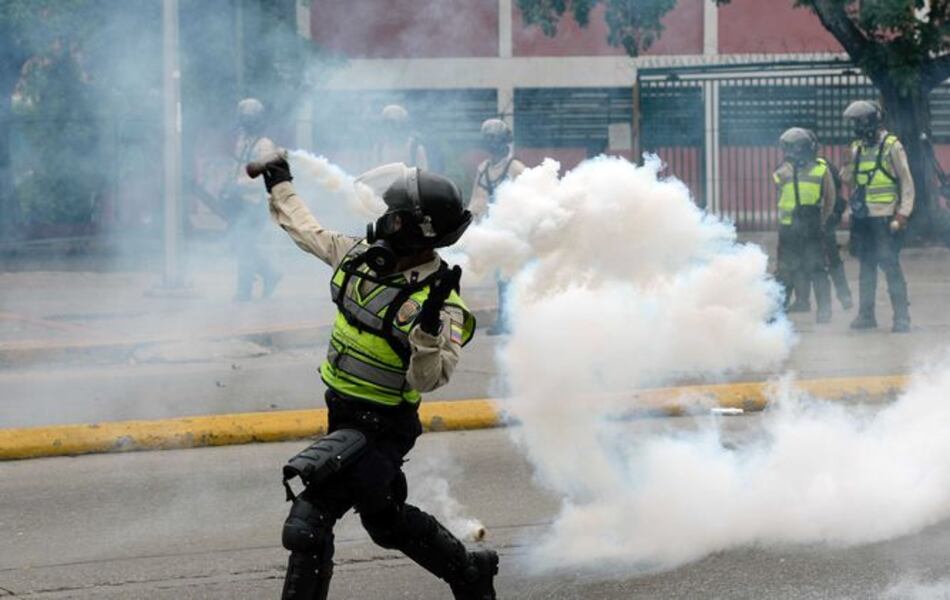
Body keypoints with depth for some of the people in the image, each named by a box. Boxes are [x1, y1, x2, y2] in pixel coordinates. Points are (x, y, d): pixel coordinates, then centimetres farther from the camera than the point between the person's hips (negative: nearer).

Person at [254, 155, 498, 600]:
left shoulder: (439, 301, -24)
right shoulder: (364, 255, -3)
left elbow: (428, 379, -32)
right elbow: (310, 233, 16)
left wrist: (430, 326, -47)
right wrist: (280, 187, 26)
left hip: (379, 429, -9)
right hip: (343, 414, 9)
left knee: (310, 516, -15)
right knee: (385, 518, 24)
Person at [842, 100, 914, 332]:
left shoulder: (891, 146, -6)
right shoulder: (857, 148, 12)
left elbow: (907, 183, -7)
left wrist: (903, 214, -12)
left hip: (884, 218, -6)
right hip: (862, 218, 6)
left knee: (890, 266, -10)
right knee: (866, 267, 10)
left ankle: (902, 316, -7)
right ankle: (866, 315, 17)